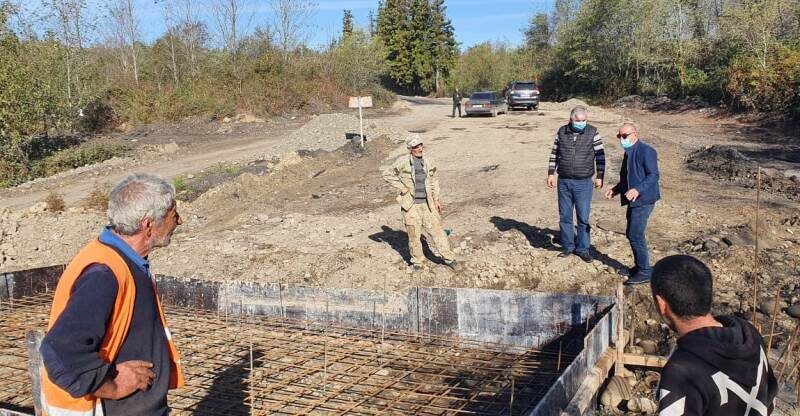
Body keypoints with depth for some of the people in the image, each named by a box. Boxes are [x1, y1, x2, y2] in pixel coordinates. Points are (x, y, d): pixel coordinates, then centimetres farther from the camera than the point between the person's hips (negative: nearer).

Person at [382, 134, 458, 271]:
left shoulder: (428, 162, 4)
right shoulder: (403, 161, -8)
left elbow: (434, 182, 14)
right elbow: (387, 174, -2)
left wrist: (437, 200, 10)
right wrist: (401, 187, -6)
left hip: (427, 203, 3)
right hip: (411, 204, -3)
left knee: (436, 229, 2)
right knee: (414, 234, 5)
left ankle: (448, 257, 10)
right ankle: (417, 260, 21)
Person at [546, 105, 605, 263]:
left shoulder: (592, 132, -5)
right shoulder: (562, 132, 2)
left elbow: (600, 156, 0)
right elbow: (554, 154, 10)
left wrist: (599, 177, -2)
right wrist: (551, 174, 6)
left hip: (584, 183, -2)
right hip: (564, 181, 2)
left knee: (583, 218, 2)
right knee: (564, 216, 9)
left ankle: (583, 248, 15)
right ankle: (568, 246, 22)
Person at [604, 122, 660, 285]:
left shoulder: (646, 151, -14)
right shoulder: (628, 153, 16)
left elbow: (653, 175, -21)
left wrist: (638, 190, -32)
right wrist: (615, 190, 15)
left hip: (644, 200, -10)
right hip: (633, 201, 10)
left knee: (635, 235, -11)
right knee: (631, 234, 15)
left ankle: (645, 271, -3)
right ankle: (639, 266, 28)